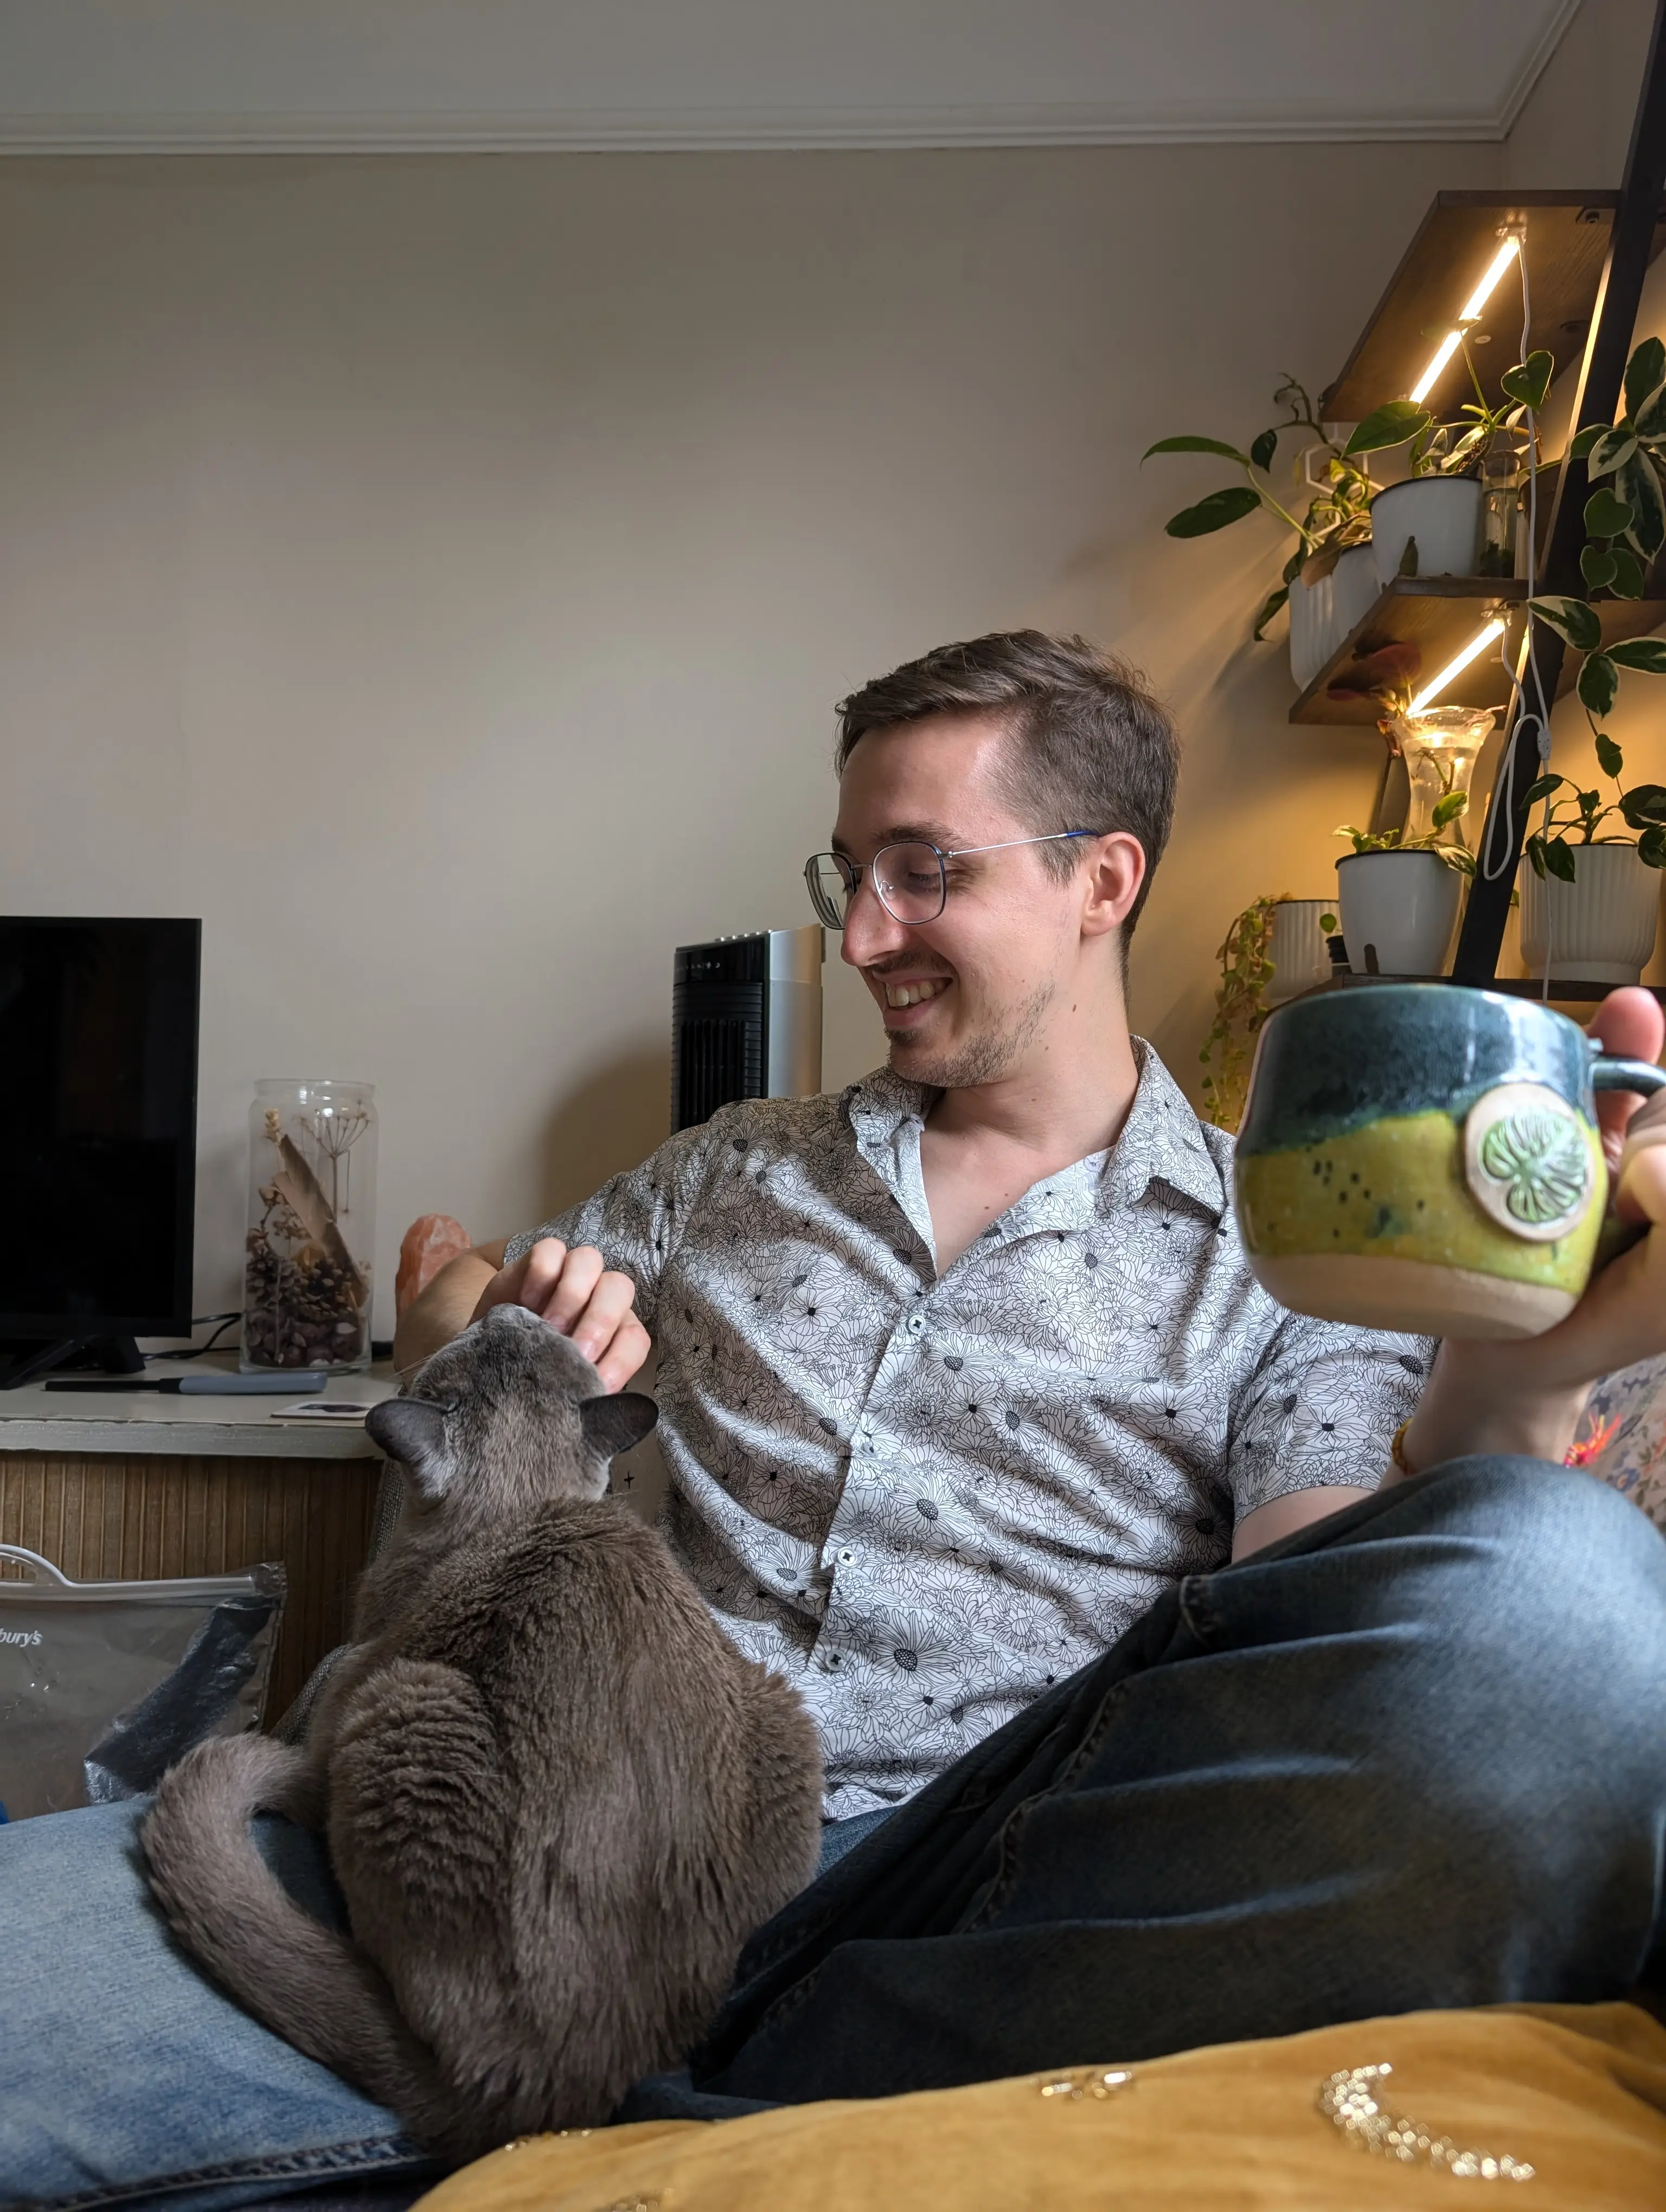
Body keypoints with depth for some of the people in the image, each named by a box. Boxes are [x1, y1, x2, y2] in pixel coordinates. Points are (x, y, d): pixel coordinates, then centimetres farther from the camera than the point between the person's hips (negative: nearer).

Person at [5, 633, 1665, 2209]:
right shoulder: (733, 1174, 22)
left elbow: (1327, 1598, -4)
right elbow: (451, 1312, 32)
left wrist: (1523, 1376, -24)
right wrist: (496, 1342, 8)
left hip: (956, 1895, 0)